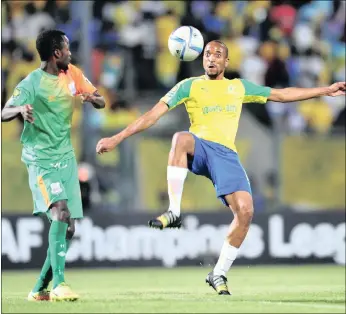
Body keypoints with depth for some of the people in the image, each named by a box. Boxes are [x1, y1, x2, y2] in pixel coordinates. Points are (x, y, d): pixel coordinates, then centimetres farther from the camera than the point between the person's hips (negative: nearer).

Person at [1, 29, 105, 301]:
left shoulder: (73, 75, 7)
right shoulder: (32, 83, -12)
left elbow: (101, 102, 12)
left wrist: (91, 98, -13)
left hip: (66, 158, 7)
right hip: (41, 159, -7)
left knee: (68, 228, 5)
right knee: (60, 212, -27)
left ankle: (40, 289, 15)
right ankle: (59, 284, -31)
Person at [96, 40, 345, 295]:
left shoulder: (240, 87, 22)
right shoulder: (190, 86, 13)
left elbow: (282, 94, 29)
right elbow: (153, 115, 7)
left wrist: (325, 90, 28)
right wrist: (117, 138, -1)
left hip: (226, 154, 3)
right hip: (200, 146, -2)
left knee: (245, 211, -19)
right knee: (181, 138, -40)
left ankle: (219, 274, -1)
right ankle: (174, 212, -37)